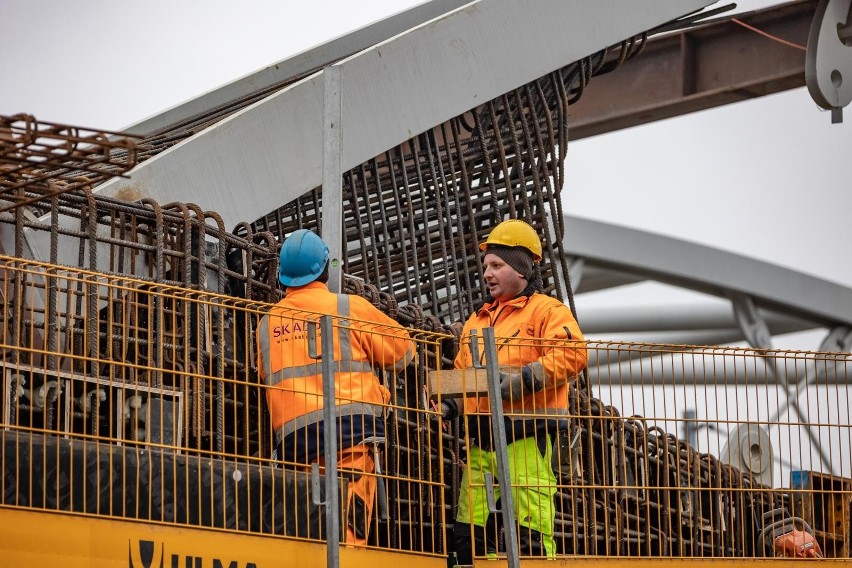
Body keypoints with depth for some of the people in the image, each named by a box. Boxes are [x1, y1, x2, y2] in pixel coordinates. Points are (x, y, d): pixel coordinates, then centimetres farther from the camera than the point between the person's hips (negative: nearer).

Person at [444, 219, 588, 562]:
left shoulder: (546, 311, 2)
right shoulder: (477, 320, 25)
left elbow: (572, 353, -15)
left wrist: (525, 378, -22)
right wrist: (449, 404, 7)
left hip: (525, 434, -7)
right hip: (481, 438, 7)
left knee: (530, 531, -12)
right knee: (470, 533, 4)